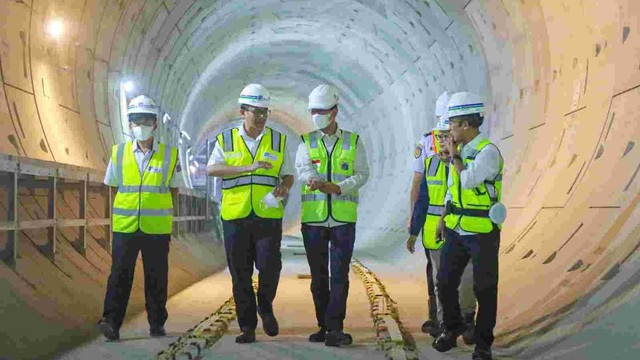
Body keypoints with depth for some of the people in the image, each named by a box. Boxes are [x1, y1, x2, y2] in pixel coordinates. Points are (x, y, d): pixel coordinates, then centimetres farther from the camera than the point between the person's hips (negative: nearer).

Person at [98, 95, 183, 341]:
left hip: (157, 227, 0)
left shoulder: (169, 155, 3)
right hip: (124, 225, 0)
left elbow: (174, 189, 11)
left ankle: (157, 323, 17)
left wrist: (158, 207, 5)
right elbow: (113, 186, 15)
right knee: (120, 274, -5)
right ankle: (111, 322, -5)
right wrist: (128, 205, 8)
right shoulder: (119, 153, 6)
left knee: (156, 276, 7)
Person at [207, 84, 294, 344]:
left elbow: (288, 175, 13)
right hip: (235, 216, 0)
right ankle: (247, 327, 17)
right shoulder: (226, 140, 5)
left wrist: (284, 187, -11)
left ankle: (265, 307, 19)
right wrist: (249, 168, -21)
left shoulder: (278, 140, 10)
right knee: (240, 274, 4)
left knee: (270, 265, -11)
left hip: (268, 216, 0)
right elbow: (212, 169, -10)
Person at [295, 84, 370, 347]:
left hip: (343, 218, -1)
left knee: (339, 275, -5)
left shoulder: (353, 141, 6)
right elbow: (302, 168, -12)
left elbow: (362, 174, -2)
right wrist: (312, 179, -36)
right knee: (318, 275, 9)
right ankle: (323, 326, 20)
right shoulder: (307, 142, 7)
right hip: (313, 218, 2)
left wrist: (338, 187, -20)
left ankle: (334, 328, -2)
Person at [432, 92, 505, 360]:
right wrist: (443, 218, 14)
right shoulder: (460, 151, 9)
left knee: (484, 290, 4)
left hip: (483, 234, -7)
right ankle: (452, 327, 32)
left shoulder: (488, 151, -14)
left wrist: (455, 155, -13)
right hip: (456, 231, 7)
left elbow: (468, 180, -27)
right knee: (445, 283, 9)